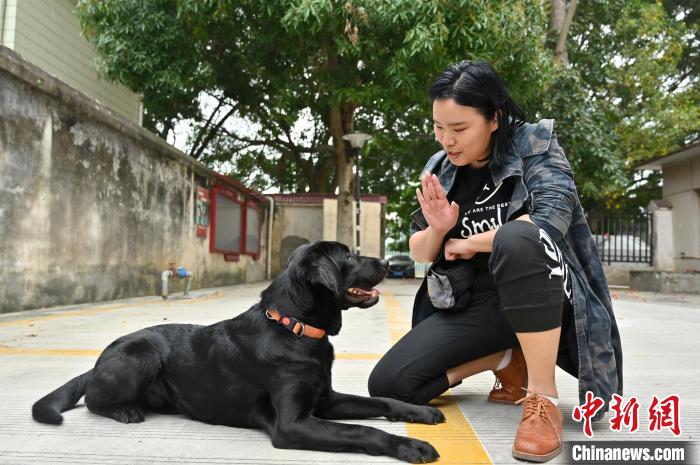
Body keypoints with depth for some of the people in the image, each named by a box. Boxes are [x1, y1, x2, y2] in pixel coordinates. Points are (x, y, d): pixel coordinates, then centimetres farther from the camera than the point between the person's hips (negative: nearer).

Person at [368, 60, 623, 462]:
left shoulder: (533, 143, -7)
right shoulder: (440, 168, 5)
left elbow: (551, 218, -25)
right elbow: (420, 253, 9)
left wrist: (470, 243, -12)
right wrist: (437, 229, -14)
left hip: (545, 298, -5)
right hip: (474, 304, 5)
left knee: (516, 239, -39)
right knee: (388, 386, -10)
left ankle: (543, 398, -24)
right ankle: (508, 361, 9)